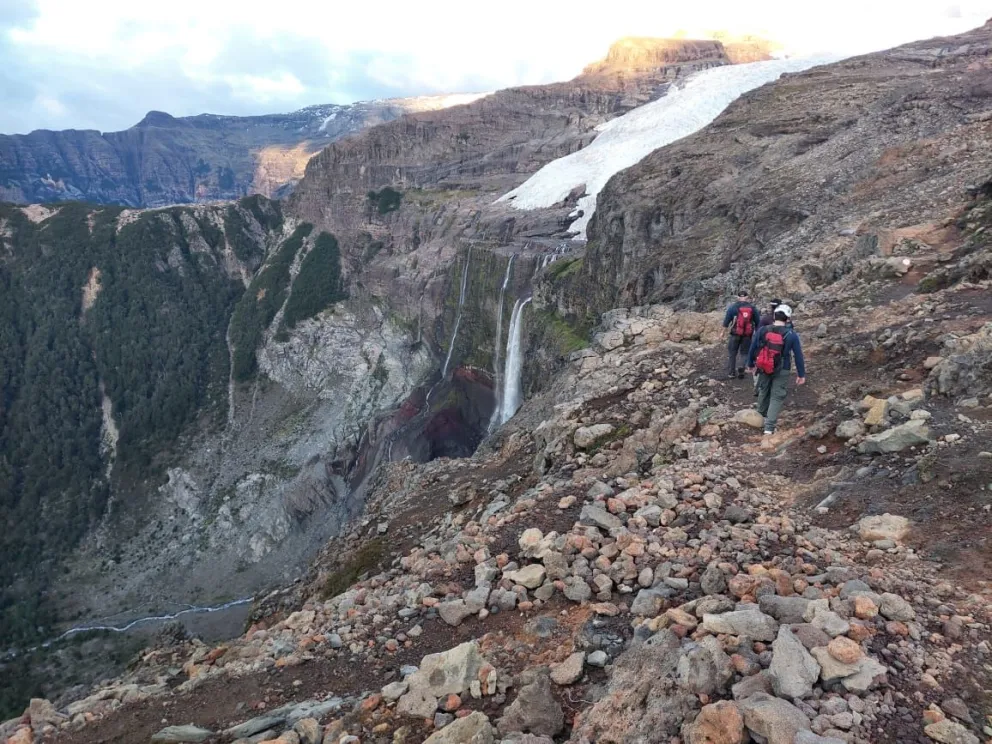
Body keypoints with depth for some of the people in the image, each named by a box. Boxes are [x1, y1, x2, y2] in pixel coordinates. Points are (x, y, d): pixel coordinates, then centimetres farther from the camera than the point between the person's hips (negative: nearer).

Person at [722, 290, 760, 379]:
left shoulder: (732, 307, -4)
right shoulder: (752, 308, 1)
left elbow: (726, 321, -2)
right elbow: (758, 322, 5)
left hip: (735, 334, -1)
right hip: (748, 335, 1)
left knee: (732, 353, 12)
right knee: (744, 353, 12)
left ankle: (731, 372, 14)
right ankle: (741, 367, -10)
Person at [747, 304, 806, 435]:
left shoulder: (762, 331, -8)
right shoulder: (791, 334, -12)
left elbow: (753, 348, 2)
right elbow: (798, 355, -7)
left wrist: (750, 364, 18)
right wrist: (801, 374, 3)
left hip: (764, 368, 3)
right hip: (782, 371, -3)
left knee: (763, 392, 23)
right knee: (777, 397, 3)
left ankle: (761, 416, 45)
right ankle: (769, 427, -4)